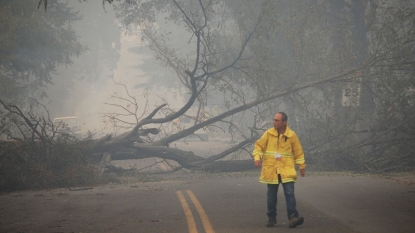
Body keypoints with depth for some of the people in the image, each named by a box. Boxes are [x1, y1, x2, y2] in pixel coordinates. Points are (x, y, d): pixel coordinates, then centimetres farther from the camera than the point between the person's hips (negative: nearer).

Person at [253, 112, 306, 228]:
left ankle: (292, 217, -12)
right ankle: (271, 218, 19)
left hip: (287, 170, -1)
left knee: (289, 193, -12)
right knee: (271, 196, 8)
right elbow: (259, 146, 5)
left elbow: (298, 151, 8)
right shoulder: (268, 134, 1)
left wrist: (302, 166, 10)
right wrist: (257, 158, -11)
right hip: (271, 170, 1)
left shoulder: (292, 135, 0)